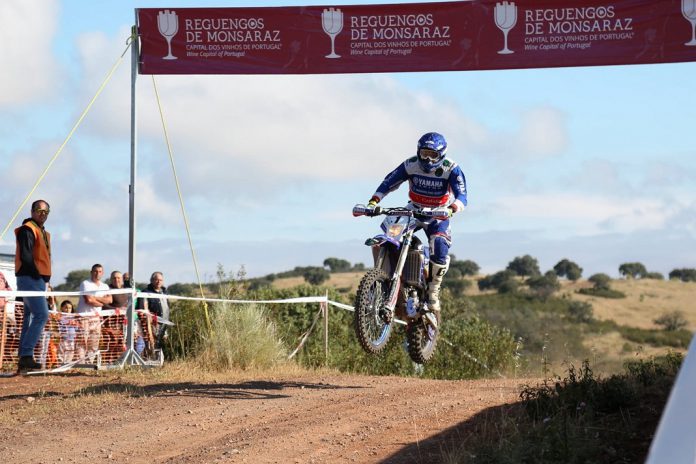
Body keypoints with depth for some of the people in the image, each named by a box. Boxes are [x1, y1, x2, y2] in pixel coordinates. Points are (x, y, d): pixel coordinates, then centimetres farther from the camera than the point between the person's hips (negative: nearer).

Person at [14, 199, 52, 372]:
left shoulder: (44, 233, 21)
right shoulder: (27, 230, -8)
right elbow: (25, 255, -17)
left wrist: (46, 280, 9)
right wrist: (37, 275, -15)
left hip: (40, 280, 10)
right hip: (29, 279, -10)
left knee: (31, 318, 8)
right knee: (41, 315, -18)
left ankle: (24, 359, 10)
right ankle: (26, 355, -20)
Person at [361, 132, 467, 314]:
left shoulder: (451, 169, -17)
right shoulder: (410, 165, -10)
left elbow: (461, 195, -28)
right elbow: (388, 183, -10)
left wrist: (451, 209, -50)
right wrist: (373, 202, -26)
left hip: (439, 215, -2)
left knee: (440, 249, -27)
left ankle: (433, 292, -8)